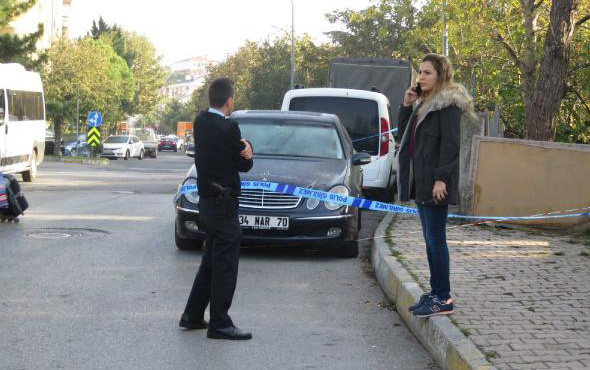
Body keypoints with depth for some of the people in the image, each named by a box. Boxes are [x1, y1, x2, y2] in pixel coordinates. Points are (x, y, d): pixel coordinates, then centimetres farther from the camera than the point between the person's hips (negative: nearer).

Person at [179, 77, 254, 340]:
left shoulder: (201, 121, 6)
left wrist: (242, 146, -11)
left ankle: (193, 315, 24)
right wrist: (246, 150, 7)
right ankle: (219, 324, 1)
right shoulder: (227, 128, -19)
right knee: (225, 264, -2)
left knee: (211, 261, 19)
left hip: (206, 200, 9)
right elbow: (245, 165, -10)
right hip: (223, 203, -9)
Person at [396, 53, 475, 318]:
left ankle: (443, 299, -4)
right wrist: (407, 105, 6)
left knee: (435, 239, -8)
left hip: (435, 183, -9)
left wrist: (441, 178, -23)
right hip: (420, 181, 9)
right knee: (431, 239, 12)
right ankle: (436, 293, 19)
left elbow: (450, 143, -17)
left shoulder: (448, 103, -10)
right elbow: (404, 132, 19)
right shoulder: (424, 103, 18)